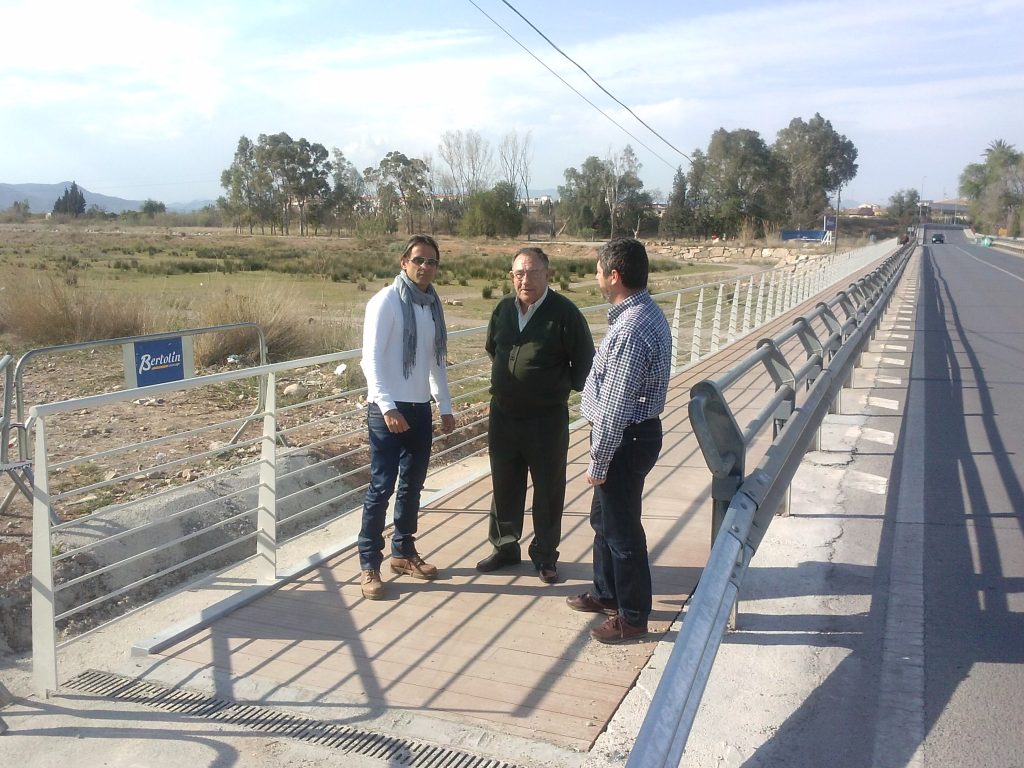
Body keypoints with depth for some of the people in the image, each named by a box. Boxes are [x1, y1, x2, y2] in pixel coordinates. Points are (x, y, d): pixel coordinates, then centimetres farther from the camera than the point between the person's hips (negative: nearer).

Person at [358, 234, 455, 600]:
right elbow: (371, 359, -16)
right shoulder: (386, 301, -11)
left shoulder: (432, 304, 9)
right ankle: (369, 564, 8)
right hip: (387, 409, -7)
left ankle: (403, 552, 29)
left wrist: (445, 406, 15)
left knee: (412, 484, 14)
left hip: (420, 408, 7)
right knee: (381, 487, -3)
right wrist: (387, 407, -24)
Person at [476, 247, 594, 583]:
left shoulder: (564, 312, -14)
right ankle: (504, 546, 33)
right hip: (502, 414, 5)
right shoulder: (503, 309, 2)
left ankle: (545, 555, 23)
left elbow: (584, 361, -6)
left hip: (547, 418, -4)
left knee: (548, 491, 8)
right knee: (504, 486, 16)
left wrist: (561, 387, 1)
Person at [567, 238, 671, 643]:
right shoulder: (646, 312, 6)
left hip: (625, 439, -10)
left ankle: (632, 617, 22)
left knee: (621, 528, 5)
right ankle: (607, 593, 41)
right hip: (635, 430, 10)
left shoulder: (631, 330, -27)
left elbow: (615, 408, -24)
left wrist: (598, 461, -16)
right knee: (603, 518, 23)